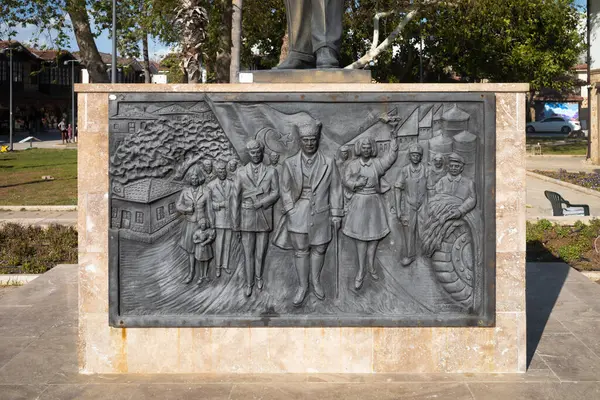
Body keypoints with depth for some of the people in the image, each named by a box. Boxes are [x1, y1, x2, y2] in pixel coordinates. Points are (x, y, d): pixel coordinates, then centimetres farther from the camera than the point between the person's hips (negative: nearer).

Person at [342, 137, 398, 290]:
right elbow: (346, 180, -1)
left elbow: (391, 157, -9)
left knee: (375, 234, 6)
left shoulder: (377, 163, 2)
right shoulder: (352, 164, 1)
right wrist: (357, 184, -19)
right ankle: (361, 270, 1)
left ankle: (370, 265, 20)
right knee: (360, 235, -2)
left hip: (374, 202, 2)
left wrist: (393, 140, -15)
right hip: (359, 202, -2)